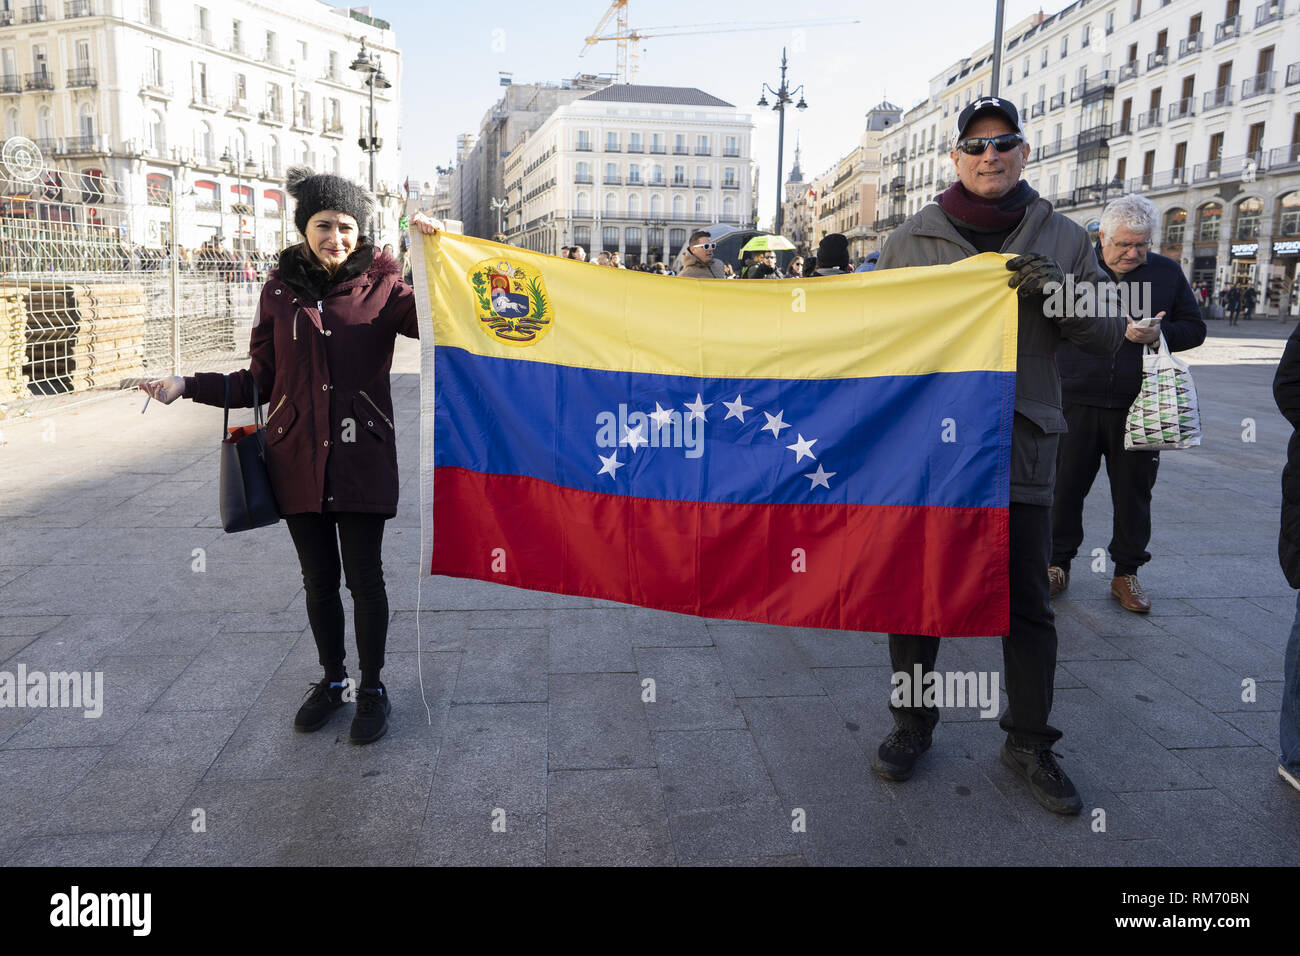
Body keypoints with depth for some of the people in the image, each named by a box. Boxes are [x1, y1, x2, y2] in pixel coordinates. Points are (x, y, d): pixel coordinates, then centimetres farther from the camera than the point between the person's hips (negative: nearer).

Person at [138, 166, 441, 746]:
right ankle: (331, 680, 33)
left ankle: (372, 689, 21)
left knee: (364, 577, 2)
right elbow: (260, 380, 8)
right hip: (298, 457, 3)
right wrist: (189, 386, -1)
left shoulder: (380, 287, 0)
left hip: (361, 457, -2)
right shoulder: (280, 291, 6)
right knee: (318, 578, 13)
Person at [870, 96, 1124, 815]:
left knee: (1026, 605, 6)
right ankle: (913, 723, 28)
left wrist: (1059, 293, -14)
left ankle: (1029, 742, 25)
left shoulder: (1062, 240, 7)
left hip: (1019, 446, 0)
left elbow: (1108, 335, 5)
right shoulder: (912, 238, 6)